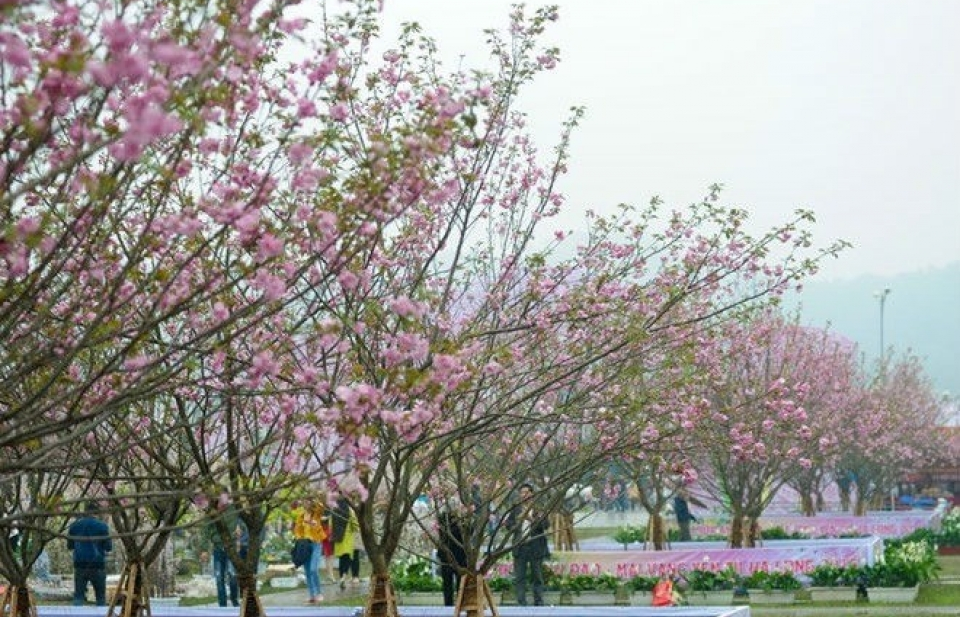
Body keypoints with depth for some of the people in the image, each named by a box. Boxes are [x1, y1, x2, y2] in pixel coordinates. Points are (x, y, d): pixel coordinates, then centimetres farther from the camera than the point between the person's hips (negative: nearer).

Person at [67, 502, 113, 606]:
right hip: (97, 566, -2)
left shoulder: (74, 525, 3)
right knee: (101, 597, 10)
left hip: (80, 564, 2)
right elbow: (109, 547, -4)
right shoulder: (102, 526, -6)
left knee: (78, 596, 1)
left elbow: (70, 546, 12)